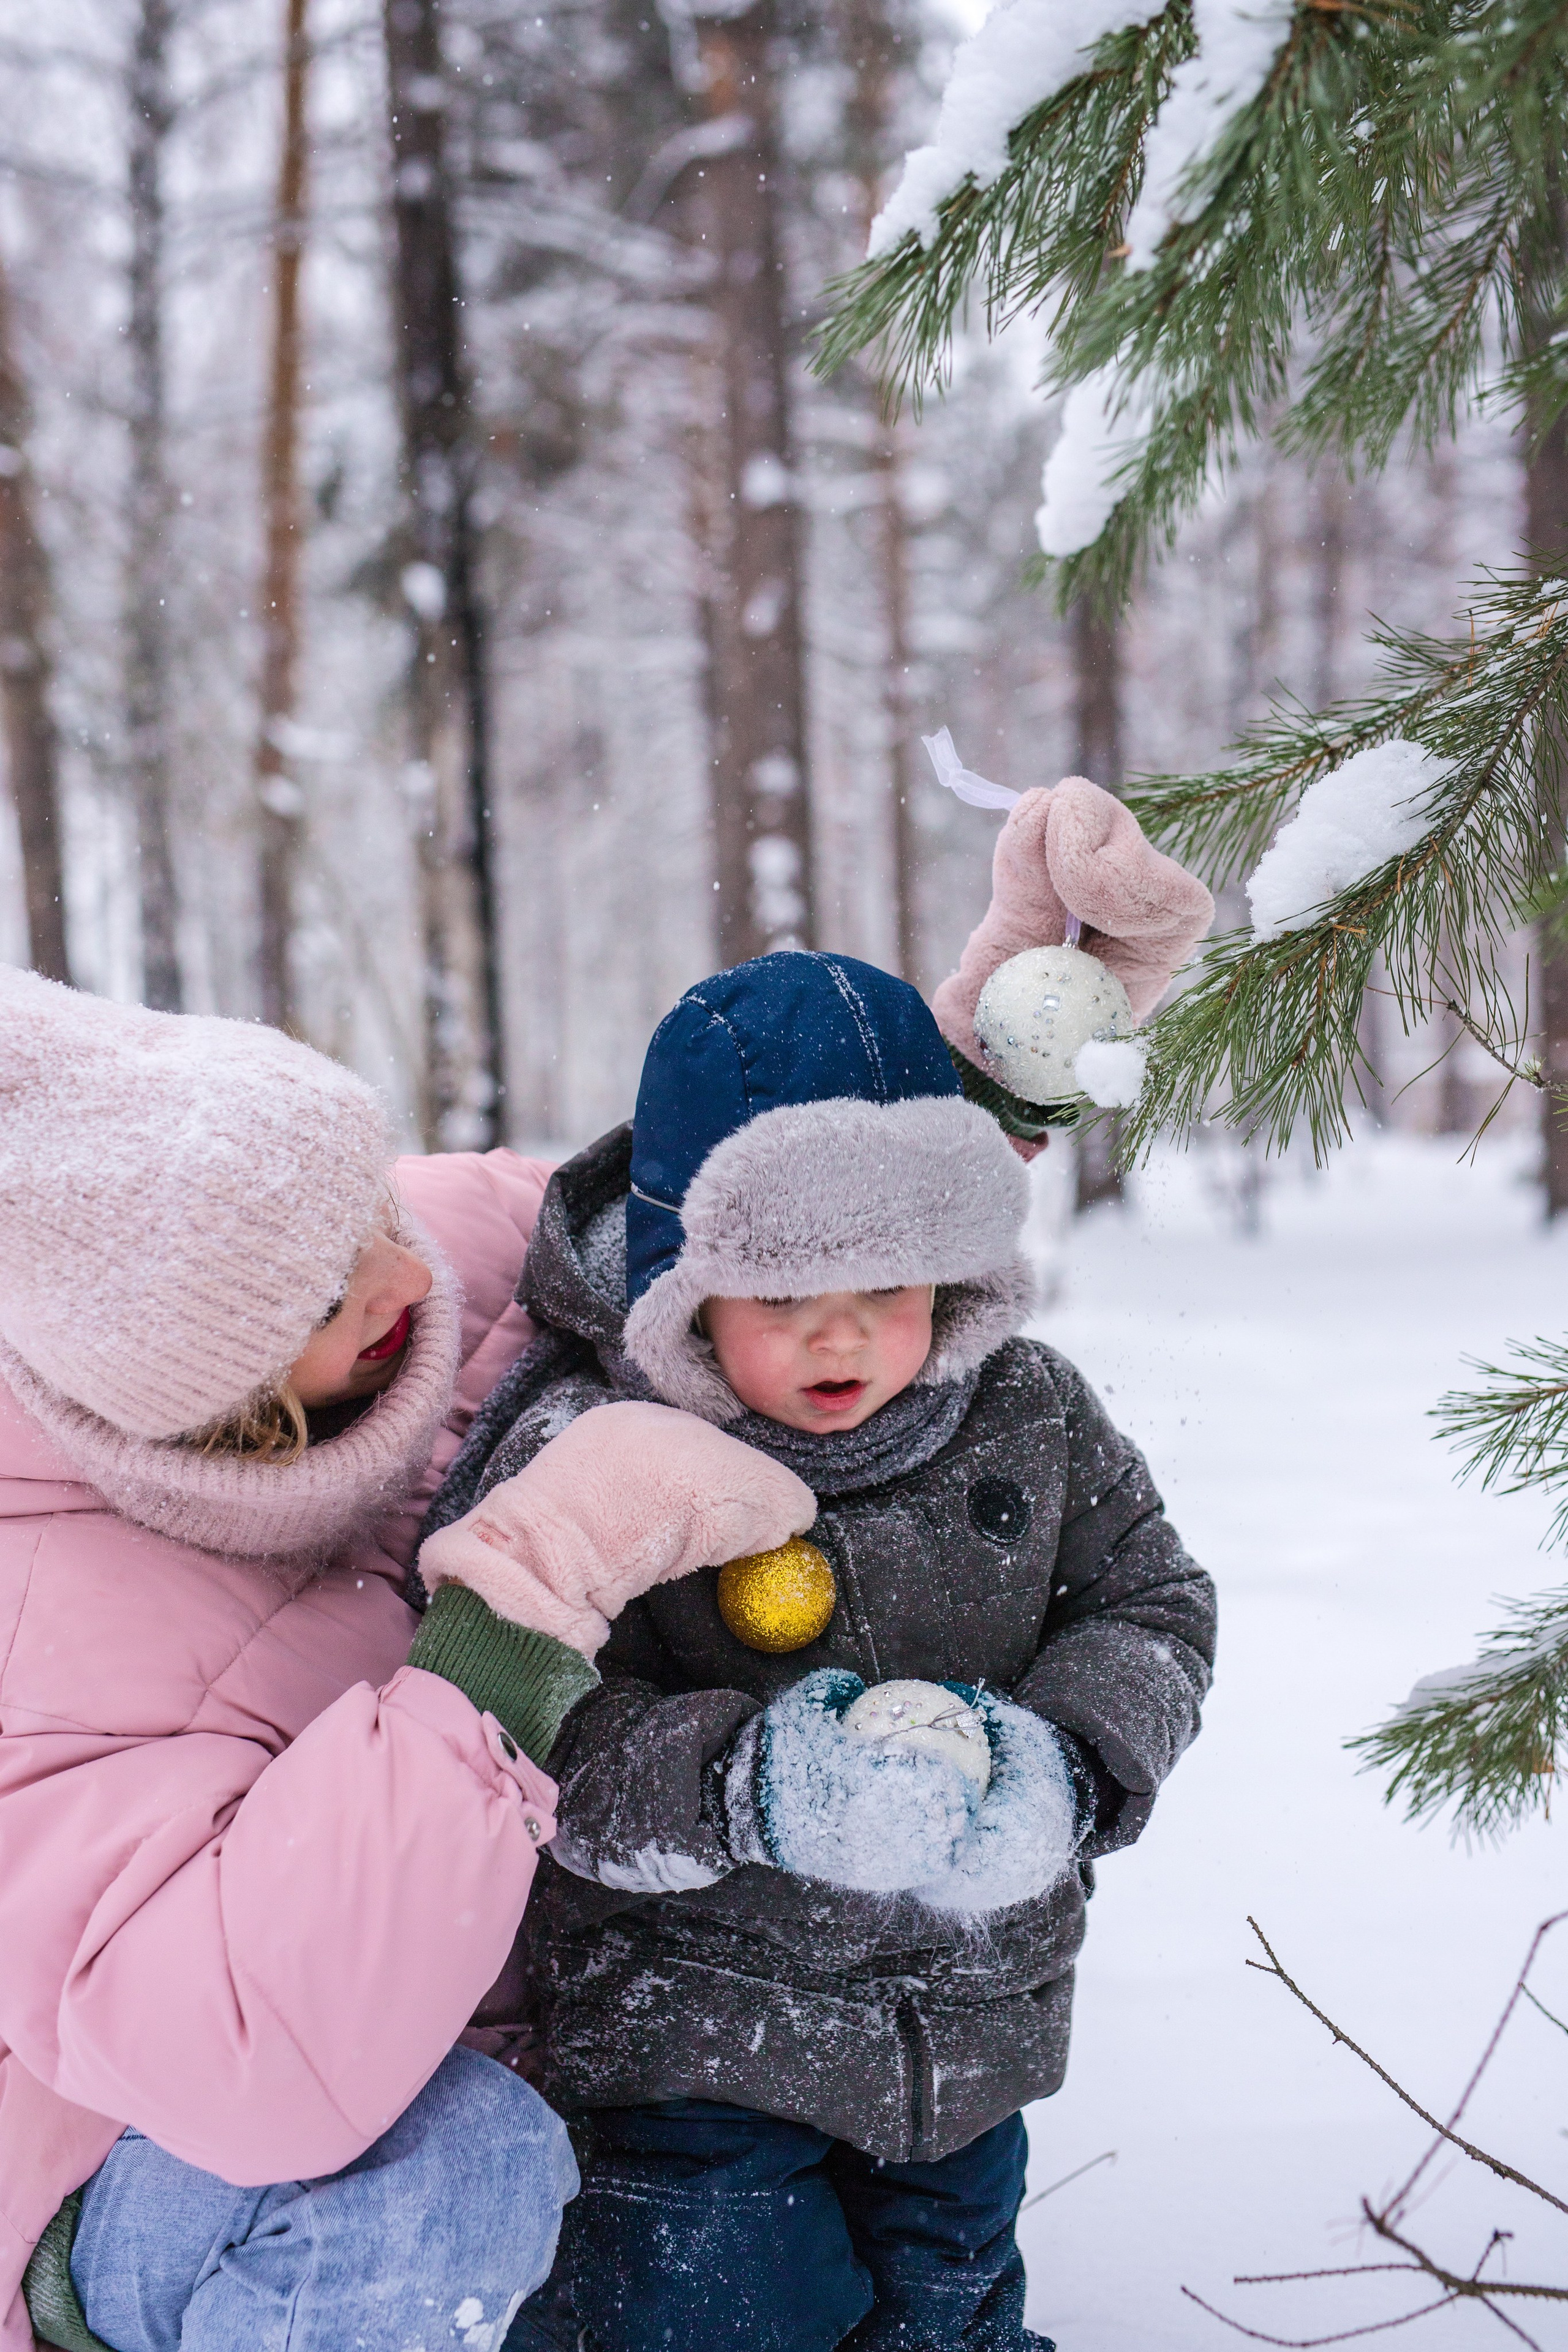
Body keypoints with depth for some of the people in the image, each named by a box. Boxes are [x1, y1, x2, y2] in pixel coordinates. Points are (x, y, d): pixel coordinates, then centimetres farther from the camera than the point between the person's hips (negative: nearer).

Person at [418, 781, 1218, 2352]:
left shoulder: (1027, 1414, -3)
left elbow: (1152, 1605, 3)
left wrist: (1061, 1770, -16)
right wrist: (750, 1787, -35)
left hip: (970, 2032, 5)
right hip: (691, 2039, -4)